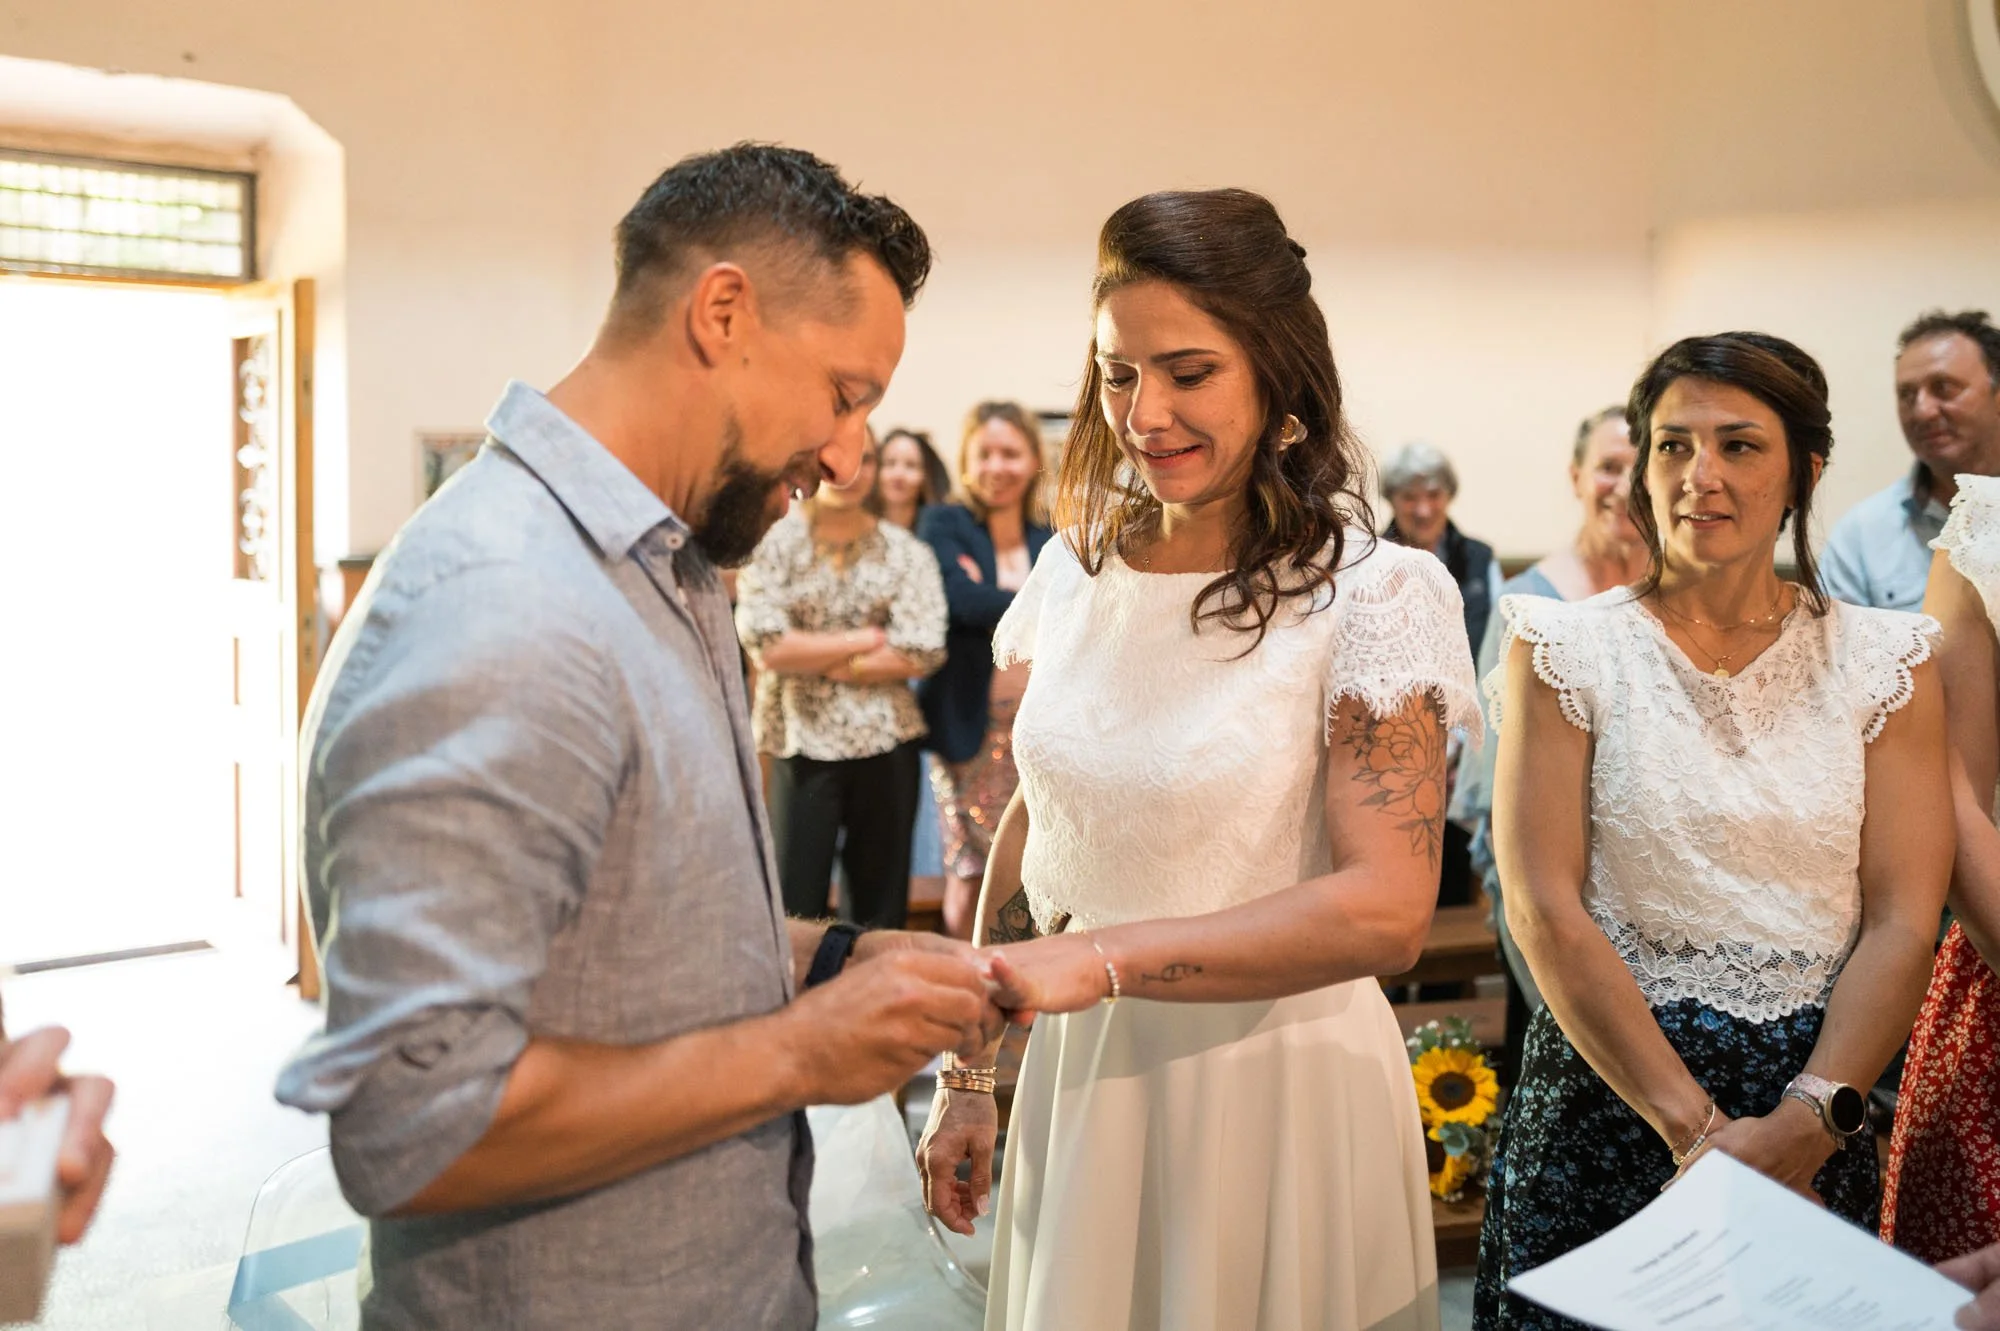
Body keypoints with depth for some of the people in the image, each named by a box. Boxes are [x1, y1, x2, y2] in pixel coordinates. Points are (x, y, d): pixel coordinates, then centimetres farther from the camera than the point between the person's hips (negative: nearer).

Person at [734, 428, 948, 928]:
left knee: (879, 907, 10)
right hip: (801, 744, -2)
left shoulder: (906, 553, 4)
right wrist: (866, 638, -8)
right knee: (796, 905, 1)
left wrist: (814, 657, -8)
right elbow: (765, 645, -13)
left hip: (886, 742, 2)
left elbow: (922, 655, -7)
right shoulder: (775, 544, 0)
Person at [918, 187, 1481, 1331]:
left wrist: (1106, 958, -31)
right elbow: (1032, 828, 8)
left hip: (1280, 1086, -4)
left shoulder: (1377, 593, -14)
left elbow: (1386, 912, -22)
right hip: (1082, 1075, 5)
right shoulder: (1076, 570, 1)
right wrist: (973, 1076, 9)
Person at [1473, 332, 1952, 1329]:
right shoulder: (1567, 648, -5)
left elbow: (1904, 921, -3)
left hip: (1815, 1116, 2)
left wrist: (1806, 1120, -16)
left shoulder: (1885, 658, 2)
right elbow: (1545, 911, -11)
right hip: (1606, 1096, -2)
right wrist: (1694, 1125, -16)